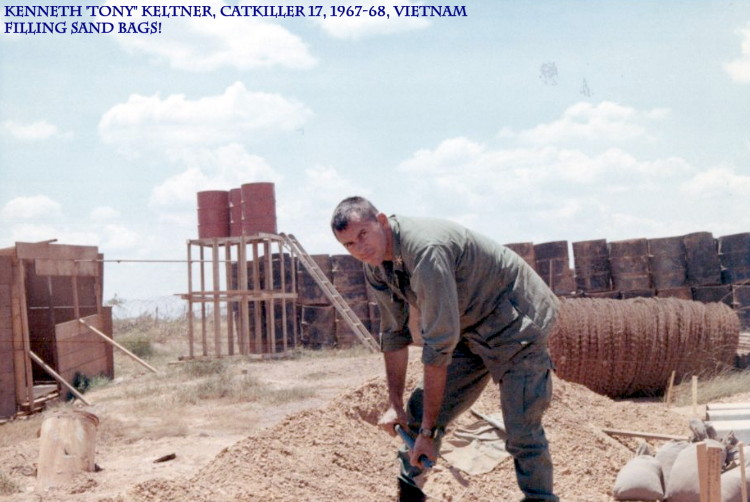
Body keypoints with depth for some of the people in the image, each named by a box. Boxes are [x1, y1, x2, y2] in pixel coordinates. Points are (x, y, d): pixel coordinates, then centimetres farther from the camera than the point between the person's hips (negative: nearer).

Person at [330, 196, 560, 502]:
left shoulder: (424, 249, -33)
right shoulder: (375, 267, -5)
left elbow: (439, 344, -32)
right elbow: (394, 334, 8)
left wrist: (429, 430, -27)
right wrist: (394, 404, 7)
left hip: (516, 320, -8)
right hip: (469, 330, 8)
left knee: (522, 431, -14)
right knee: (419, 412, 5)